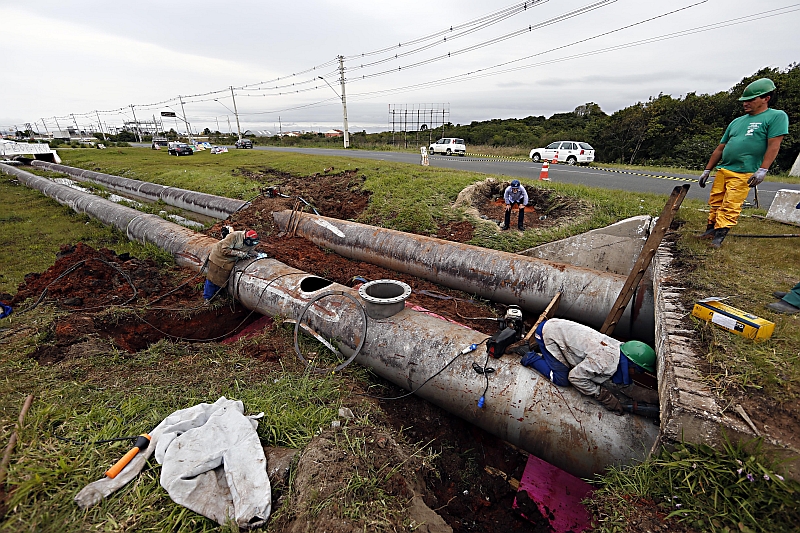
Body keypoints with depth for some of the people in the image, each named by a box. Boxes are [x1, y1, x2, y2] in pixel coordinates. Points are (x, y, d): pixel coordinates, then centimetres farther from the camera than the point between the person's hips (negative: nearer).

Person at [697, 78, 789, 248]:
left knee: (730, 207, -10)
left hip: (743, 173, -6)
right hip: (722, 170, 6)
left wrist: (762, 170, -17)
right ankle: (711, 230, 17)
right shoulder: (737, 122, 19)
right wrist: (707, 170, 17)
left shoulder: (777, 116, 1)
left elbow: (774, 145, -8)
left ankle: (719, 237, -7)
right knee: (715, 203, 7)